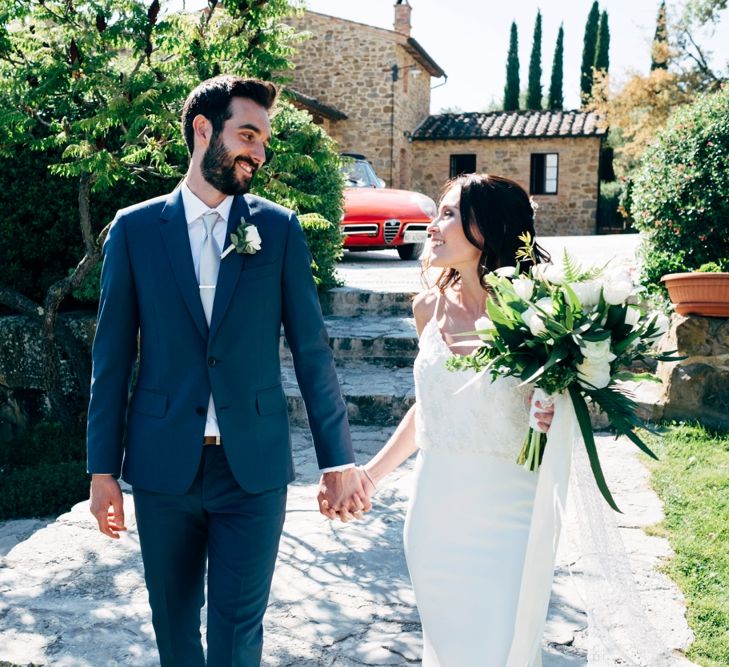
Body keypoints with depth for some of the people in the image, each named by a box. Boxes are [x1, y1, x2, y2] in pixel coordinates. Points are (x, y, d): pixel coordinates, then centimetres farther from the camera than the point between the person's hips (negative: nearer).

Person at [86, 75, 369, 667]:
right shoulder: (134, 229, 0)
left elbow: (311, 348, -1)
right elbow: (113, 356, 2)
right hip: (163, 464, 1)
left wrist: (338, 461, -3)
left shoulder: (279, 228, 0)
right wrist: (103, 468, 2)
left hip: (254, 465, -1)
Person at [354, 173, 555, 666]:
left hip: (504, 519, -4)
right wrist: (372, 473, 15)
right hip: (434, 514, 5)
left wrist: (554, 418, -25)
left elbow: (555, 411, -2)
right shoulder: (430, 307, 1)